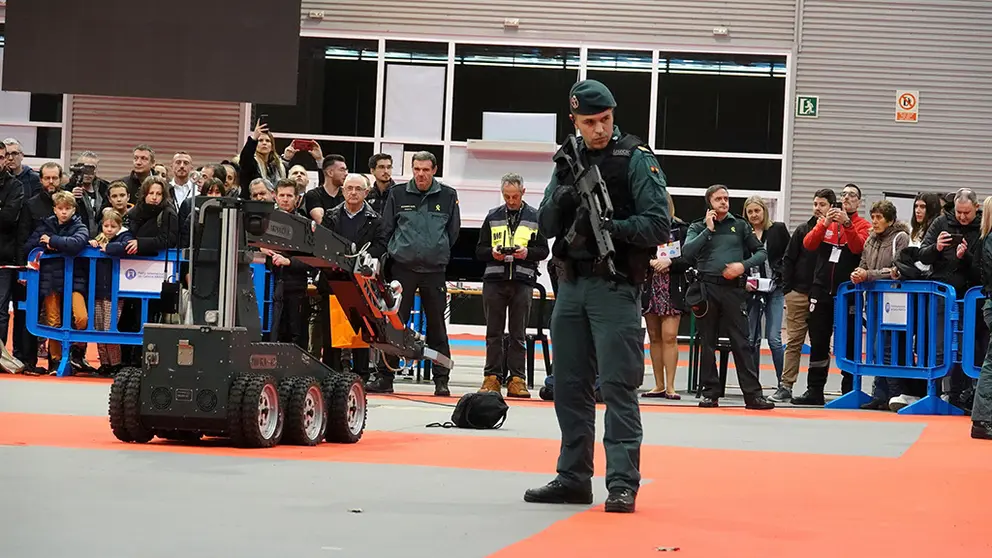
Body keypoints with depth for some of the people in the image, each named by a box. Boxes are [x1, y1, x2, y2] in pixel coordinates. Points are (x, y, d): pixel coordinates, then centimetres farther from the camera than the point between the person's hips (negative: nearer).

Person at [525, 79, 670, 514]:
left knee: (618, 387, -9)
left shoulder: (637, 160, -4)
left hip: (615, 287, -6)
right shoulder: (568, 160, 13)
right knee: (569, 386, 10)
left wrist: (609, 225, -22)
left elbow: (658, 226, -10)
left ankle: (623, 483, -10)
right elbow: (545, 227, 11)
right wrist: (560, 201, -9)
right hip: (571, 284, 6)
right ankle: (573, 478, 18)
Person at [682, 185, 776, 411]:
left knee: (741, 341, -5)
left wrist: (743, 265, -5)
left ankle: (753, 394, -7)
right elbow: (687, 252, -7)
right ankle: (711, 392, 11)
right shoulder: (698, 227, 10)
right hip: (707, 288, 1)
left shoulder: (740, 225, 12)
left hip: (733, 288, 0)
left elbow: (761, 252, 12)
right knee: (707, 342, 4)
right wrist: (708, 229, -6)